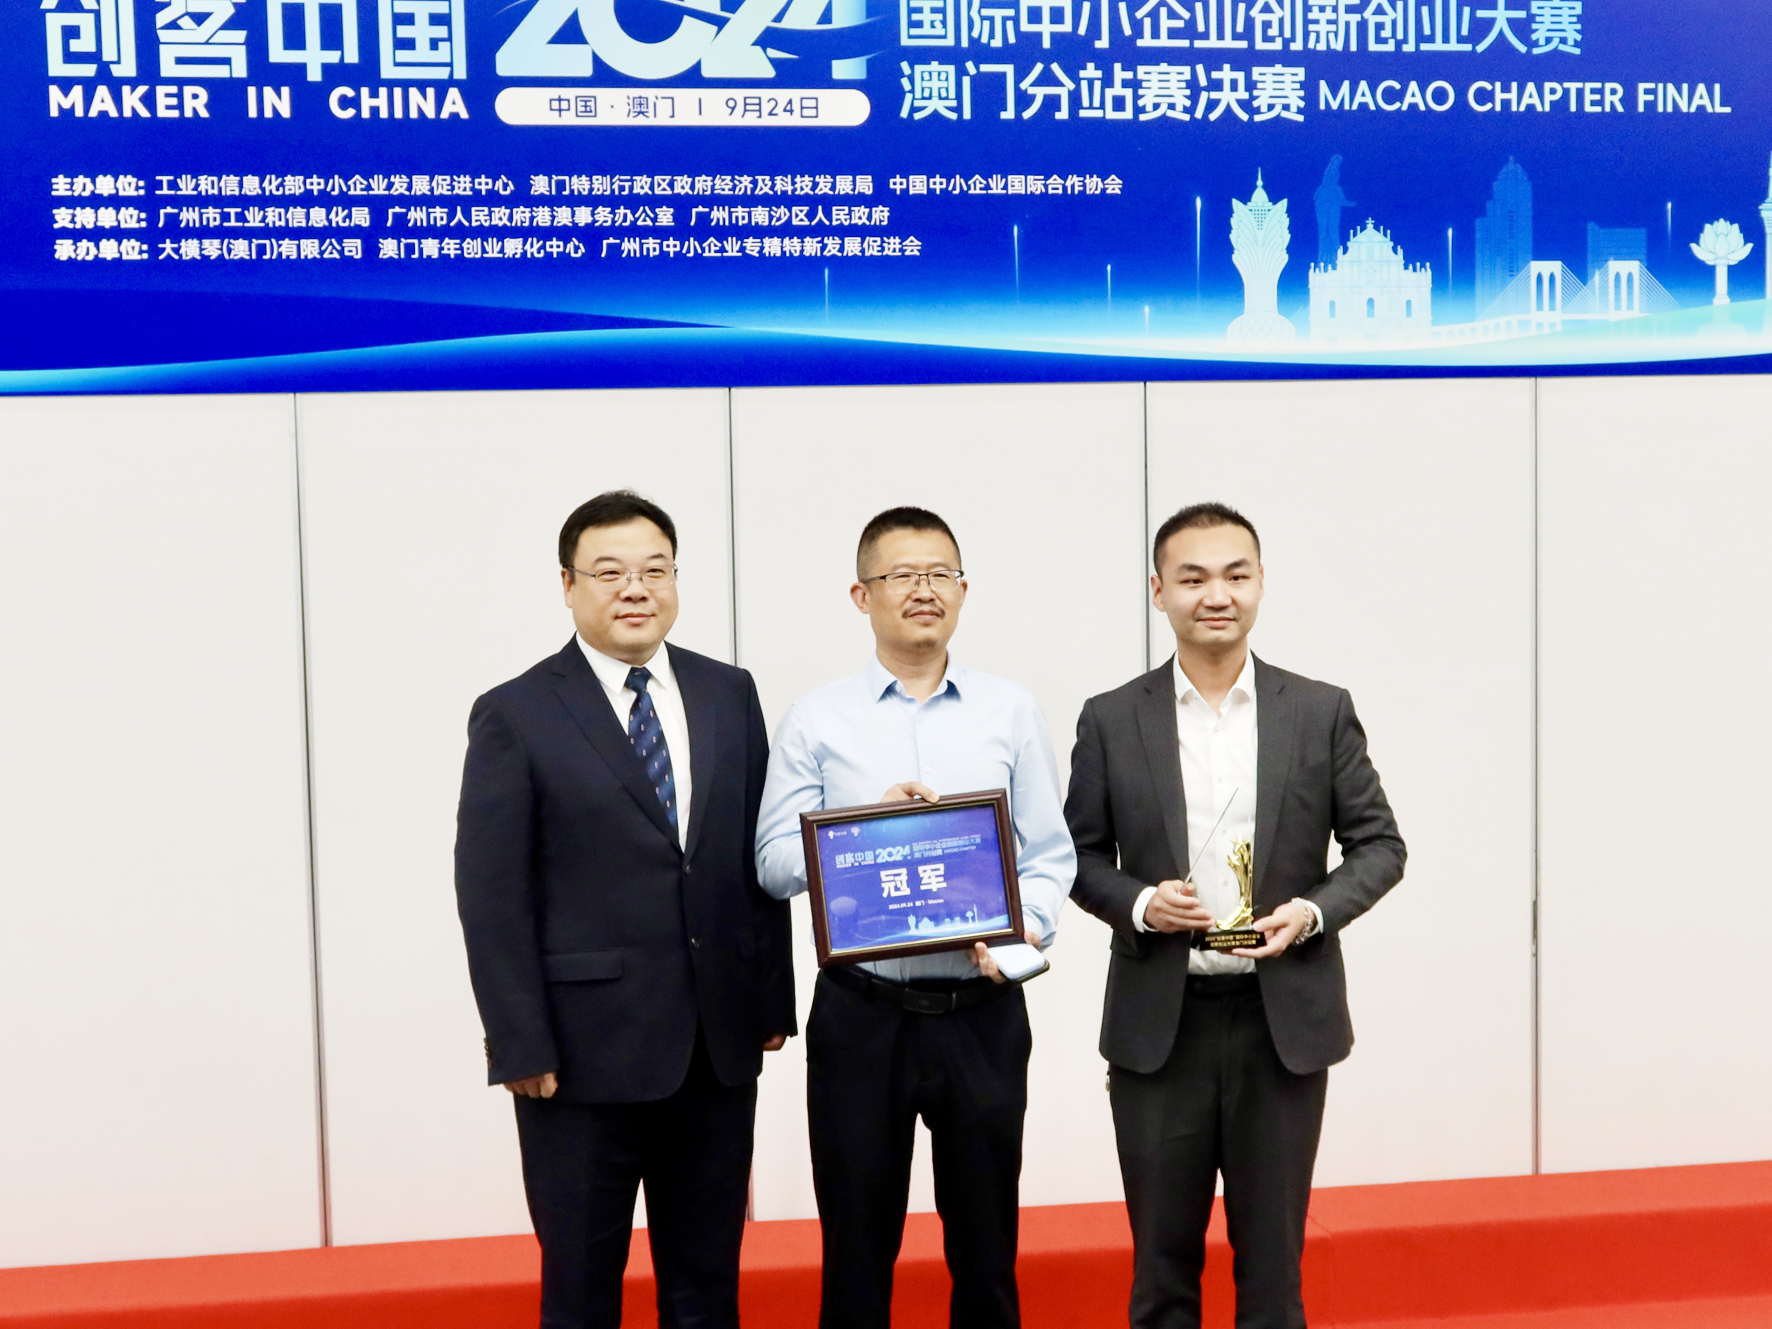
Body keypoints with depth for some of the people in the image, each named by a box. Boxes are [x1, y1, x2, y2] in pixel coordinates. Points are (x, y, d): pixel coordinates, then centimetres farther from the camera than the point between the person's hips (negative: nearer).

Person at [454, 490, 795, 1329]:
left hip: (720, 1044, 4)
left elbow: (762, 859, 10)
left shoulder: (730, 695, 7)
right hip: (585, 1049, -4)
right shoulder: (514, 715, -5)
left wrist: (773, 1002, 6)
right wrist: (520, 1047, -11)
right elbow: (492, 897, -7)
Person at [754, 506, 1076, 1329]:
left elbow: (1049, 854, 2)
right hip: (860, 1012, -1)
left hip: (981, 1010, 1)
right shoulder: (816, 722, 2)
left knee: (986, 1242, 11)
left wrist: (1025, 931, -16)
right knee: (857, 1245, 9)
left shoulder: (1011, 713, 4)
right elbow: (774, 862, -3)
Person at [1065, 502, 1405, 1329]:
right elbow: (1080, 856, 6)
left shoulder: (1321, 712, 2)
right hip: (1158, 1022, 0)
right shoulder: (1111, 721, 2)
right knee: (1162, 1262, 9)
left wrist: (1314, 911, -12)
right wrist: (1139, 904, -13)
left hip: (1284, 1020, 0)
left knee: (1273, 1260, 9)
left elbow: (1379, 844, 5)